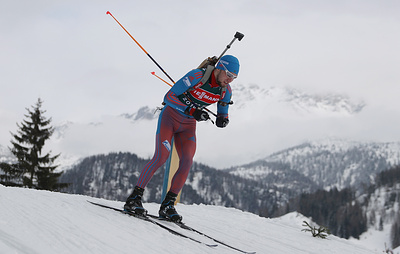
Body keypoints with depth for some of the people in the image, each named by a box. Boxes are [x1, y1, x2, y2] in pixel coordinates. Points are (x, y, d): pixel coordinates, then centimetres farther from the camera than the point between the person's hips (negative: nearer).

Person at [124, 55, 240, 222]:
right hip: (170, 116, -5)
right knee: (161, 156, -20)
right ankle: (134, 198, -12)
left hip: (188, 125, 5)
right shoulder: (197, 76, -24)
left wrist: (222, 120, -17)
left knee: (187, 162, -14)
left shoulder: (226, 91, -6)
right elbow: (169, 97, -23)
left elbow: (222, 113, 9)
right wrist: (191, 110, -32)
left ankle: (167, 205, -6)